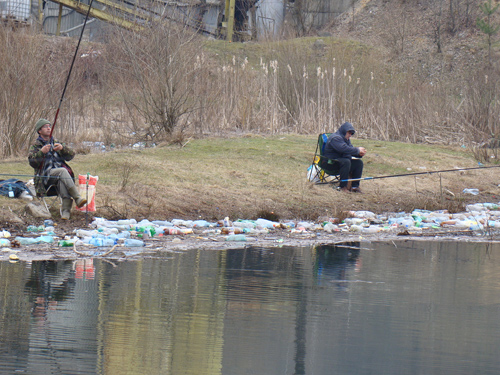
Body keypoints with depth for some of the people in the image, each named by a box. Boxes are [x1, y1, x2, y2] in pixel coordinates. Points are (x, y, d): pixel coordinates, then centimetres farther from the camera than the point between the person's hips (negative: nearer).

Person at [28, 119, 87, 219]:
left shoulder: (55, 143, 26)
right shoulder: (35, 146, 16)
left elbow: (71, 155, 13)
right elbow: (32, 162, 0)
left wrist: (62, 148, -6)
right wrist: (42, 152, -15)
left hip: (60, 174, 3)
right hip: (46, 175, -3)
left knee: (62, 181, -35)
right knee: (62, 171, -34)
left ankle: (65, 211, -47)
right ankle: (78, 199, -43)